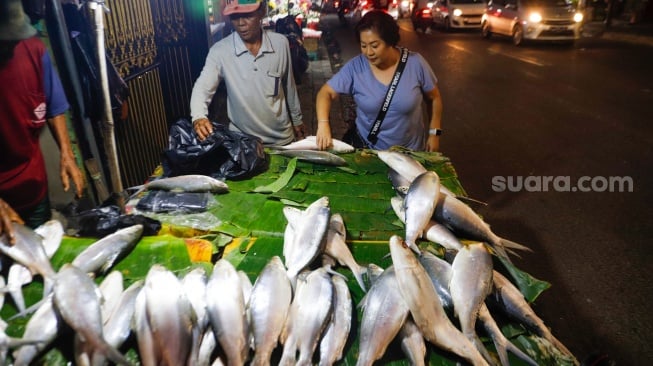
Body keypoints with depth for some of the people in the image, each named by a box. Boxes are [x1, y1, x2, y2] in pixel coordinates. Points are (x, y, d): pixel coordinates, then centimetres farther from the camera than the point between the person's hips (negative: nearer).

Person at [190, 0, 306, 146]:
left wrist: (297, 119, 13)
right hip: (242, 140, -1)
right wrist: (198, 117, -39)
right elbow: (202, 88, -19)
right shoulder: (220, 51, -14)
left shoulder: (280, 43, -8)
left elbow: (289, 85, 3)